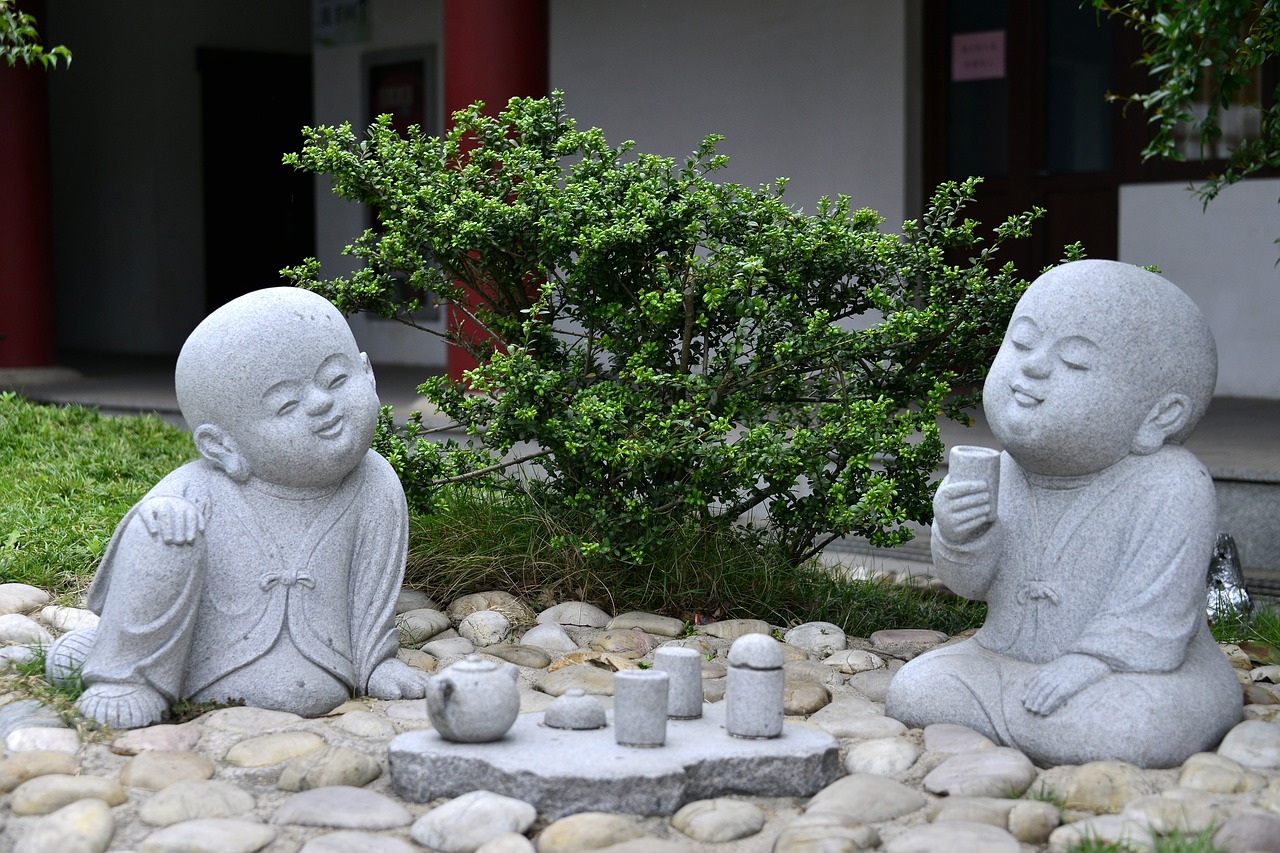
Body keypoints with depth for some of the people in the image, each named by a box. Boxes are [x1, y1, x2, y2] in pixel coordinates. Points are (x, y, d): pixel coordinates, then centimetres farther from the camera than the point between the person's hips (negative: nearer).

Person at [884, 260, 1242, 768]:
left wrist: (1088, 665, -29)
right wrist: (960, 535, -16)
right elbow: (973, 581, 5)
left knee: (1131, 727, -35)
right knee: (914, 691, -13)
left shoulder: (1170, 489, -16)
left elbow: (1151, 608, -19)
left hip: (1134, 672, -5)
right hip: (1006, 662, 5)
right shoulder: (1006, 472, 2)